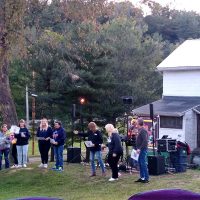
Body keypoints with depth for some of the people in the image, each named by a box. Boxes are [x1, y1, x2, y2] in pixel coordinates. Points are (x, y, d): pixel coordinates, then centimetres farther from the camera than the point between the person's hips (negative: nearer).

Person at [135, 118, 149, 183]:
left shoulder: (143, 131, -15)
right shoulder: (140, 130, 16)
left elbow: (145, 141, -24)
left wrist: (140, 148, -24)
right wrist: (138, 148, 15)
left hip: (143, 149, -10)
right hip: (141, 149, 10)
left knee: (143, 163, -8)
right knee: (140, 163, 13)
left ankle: (146, 178, -4)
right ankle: (142, 177, 19)